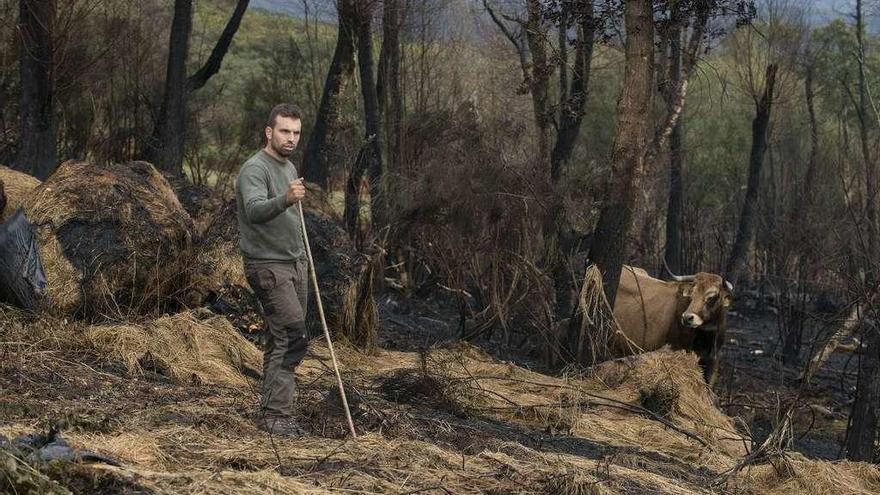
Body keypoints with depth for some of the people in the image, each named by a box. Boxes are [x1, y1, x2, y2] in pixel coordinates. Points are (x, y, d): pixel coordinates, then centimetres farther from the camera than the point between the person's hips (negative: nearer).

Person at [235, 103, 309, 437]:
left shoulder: (289, 168, 16)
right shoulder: (255, 169, -14)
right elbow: (255, 210, -33)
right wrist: (286, 199, -51)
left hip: (295, 263, 9)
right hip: (269, 267, -9)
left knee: (282, 339, 8)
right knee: (293, 335, -16)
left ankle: (272, 409, 13)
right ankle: (275, 413, -15)